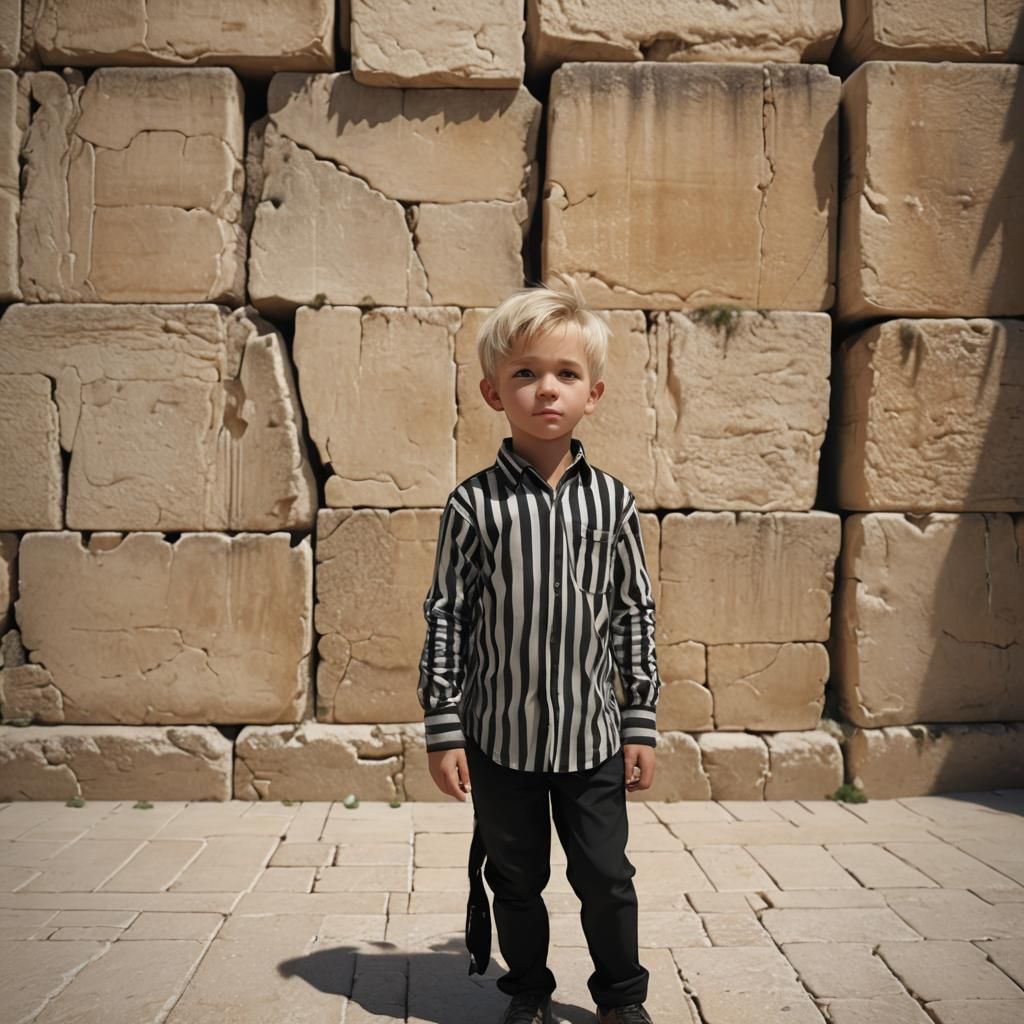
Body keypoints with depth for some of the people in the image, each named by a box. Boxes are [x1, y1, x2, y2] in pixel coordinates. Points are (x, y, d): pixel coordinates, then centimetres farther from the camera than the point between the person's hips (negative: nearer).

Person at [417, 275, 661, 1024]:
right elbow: (446, 616, -4)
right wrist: (443, 729, -5)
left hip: (591, 735, 1)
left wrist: (642, 723, 2)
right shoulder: (474, 505, -7)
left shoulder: (613, 500, -2)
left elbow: (636, 614, 3)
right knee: (516, 880, 15)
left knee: (606, 877, 11)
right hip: (500, 734, 0)